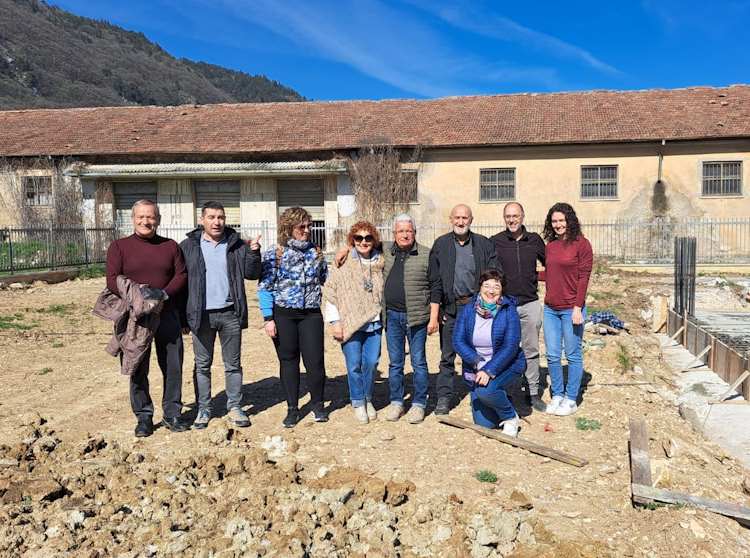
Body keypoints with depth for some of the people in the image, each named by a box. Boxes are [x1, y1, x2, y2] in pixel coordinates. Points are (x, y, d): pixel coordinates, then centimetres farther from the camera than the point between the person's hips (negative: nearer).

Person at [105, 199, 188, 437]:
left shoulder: (170, 246, 10)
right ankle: (144, 417, 18)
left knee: (173, 366, 5)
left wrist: (164, 294, -14)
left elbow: (181, 275, 4)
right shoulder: (119, 246, 3)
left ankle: (172, 414, 19)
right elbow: (112, 280, -4)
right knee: (138, 370, 5)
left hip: (167, 314, 2)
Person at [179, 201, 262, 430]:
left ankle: (234, 407, 19)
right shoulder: (188, 246, 2)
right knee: (202, 365, 8)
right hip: (201, 315, -1)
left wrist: (253, 253, -16)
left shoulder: (236, 245, 6)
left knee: (233, 364, 8)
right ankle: (203, 410, 20)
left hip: (230, 314, 1)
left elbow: (251, 274, 3)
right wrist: (183, 318, -1)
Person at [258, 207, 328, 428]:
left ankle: (318, 404, 20)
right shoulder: (274, 254, -2)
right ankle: (292, 408, 22)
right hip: (283, 315, -1)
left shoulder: (316, 253, 7)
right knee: (288, 362, 8)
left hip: (311, 314, 2)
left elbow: (326, 283, 16)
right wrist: (268, 318, -9)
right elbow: (264, 287, -3)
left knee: (315, 361, -2)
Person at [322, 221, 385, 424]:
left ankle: (368, 399, 27)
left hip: (374, 322, 3)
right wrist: (335, 322, -8)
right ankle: (358, 402, 19)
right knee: (355, 364, 1)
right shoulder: (344, 264, -6)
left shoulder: (380, 263, 5)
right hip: (350, 324, -3)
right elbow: (329, 292, -5)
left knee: (371, 362, 7)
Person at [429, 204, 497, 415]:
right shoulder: (440, 245, 4)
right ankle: (444, 397, 15)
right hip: (450, 308, 0)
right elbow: (434, 280, 2)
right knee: (447, 356, 6)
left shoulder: (484, 245, 5)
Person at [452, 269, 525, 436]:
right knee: (484, 423, 0)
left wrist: (489, 370, -30)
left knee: (486, 390, -34)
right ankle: (501, 399, 33)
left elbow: (510, 347, -20)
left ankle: (511, 417, -3)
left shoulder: (509, 312, -12)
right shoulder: (468, 310, -3)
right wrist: (478, 362, -24)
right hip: (476, 370, 3)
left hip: (505, 366, -3)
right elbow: (458, 341, -10)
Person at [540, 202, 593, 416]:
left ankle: (571, 399, 16)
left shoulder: (581, 244, -6)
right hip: (550, 309, 5)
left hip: (571, 309, -5)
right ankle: (557, 395, 23)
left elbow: (583, 278, -10)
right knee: (552, 356, 9)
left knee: (573, 355, 5)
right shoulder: (550, 246, 10)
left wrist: (578, 308, -14)